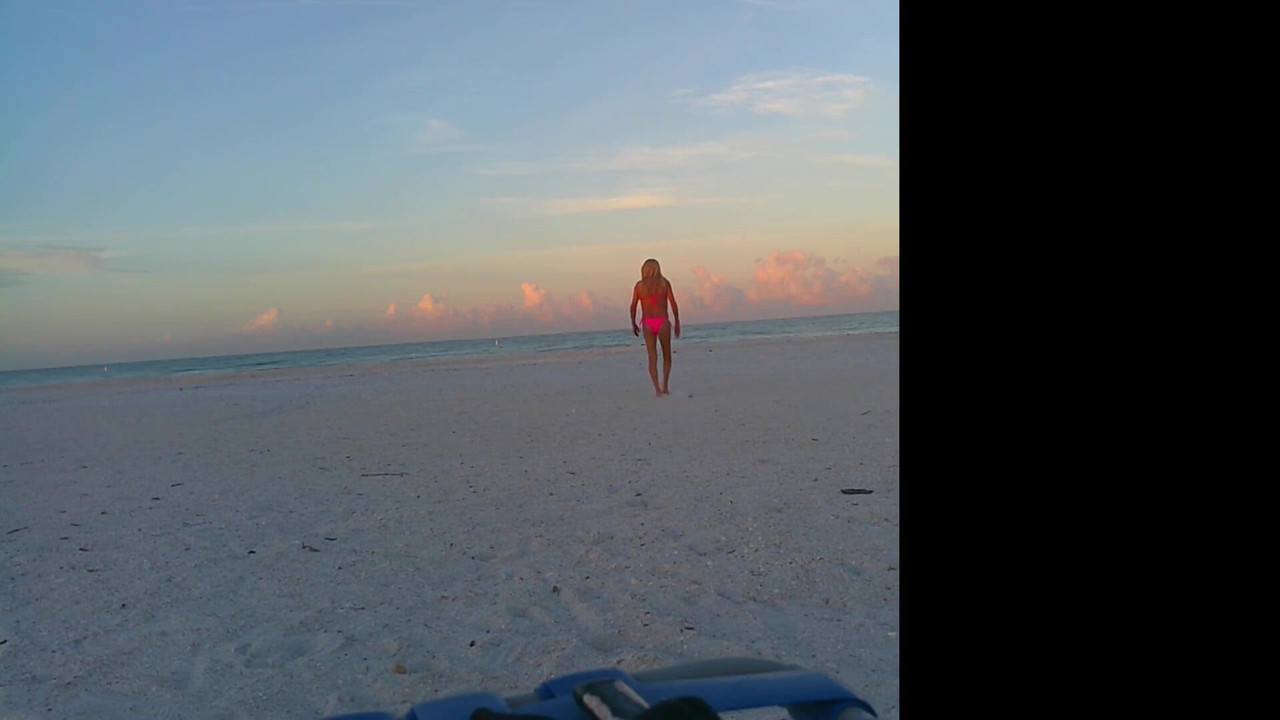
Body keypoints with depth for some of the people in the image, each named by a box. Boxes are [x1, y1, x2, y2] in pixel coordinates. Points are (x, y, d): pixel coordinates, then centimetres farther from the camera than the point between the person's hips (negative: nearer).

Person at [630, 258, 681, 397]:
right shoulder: (664, 283, 2)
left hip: (647, 323, 1)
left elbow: (633, 306, 2)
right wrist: (677, 322, 3)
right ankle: (665, 385, 2)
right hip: (662, 322, -1)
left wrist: (633, 324, 14)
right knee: (666, 356, 13)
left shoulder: (639, 285, 5)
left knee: (652, 358, 4)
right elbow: (673, 303, -4)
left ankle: (657, 388, -5)